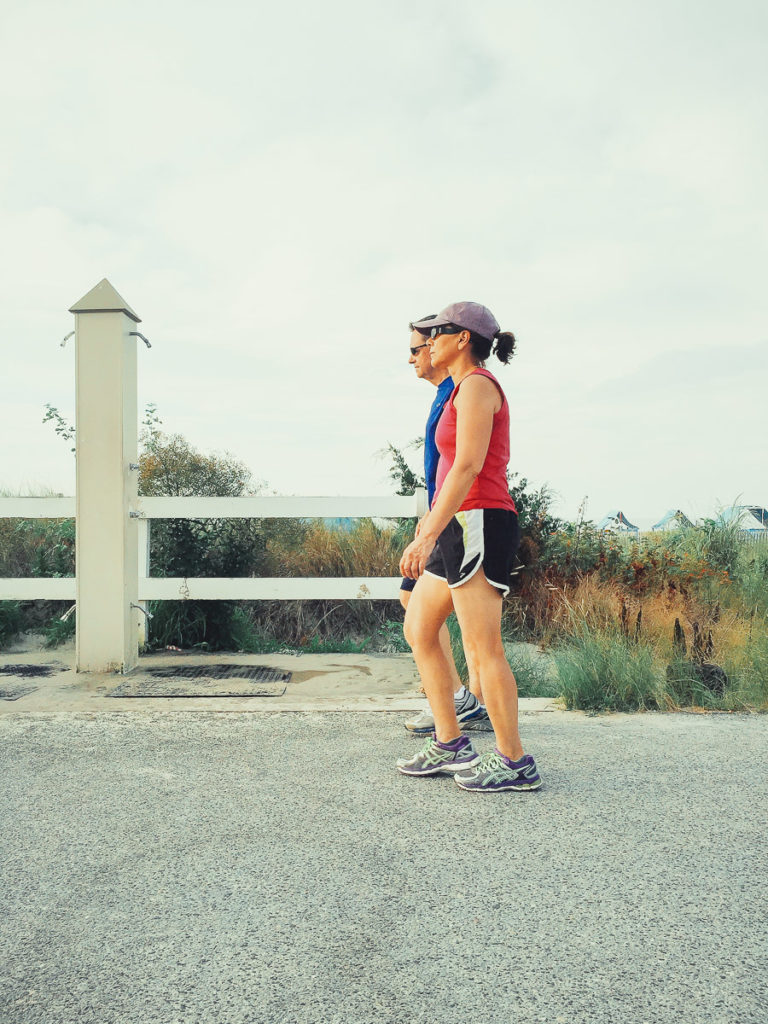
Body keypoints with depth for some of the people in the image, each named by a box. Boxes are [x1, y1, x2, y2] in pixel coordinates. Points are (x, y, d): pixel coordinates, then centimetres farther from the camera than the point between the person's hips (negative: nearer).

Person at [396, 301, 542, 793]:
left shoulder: (476, 385, -9)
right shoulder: (468, 389, 21)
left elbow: (468, 467, -20)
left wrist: (427, 536, -24)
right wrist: (429, 529, 25)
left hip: (478, 525, -10)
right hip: (461, 528, 10)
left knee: (483, 649, -4)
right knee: (418, 629, 13)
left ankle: (515, 762, 8)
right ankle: (451, 745, 19)